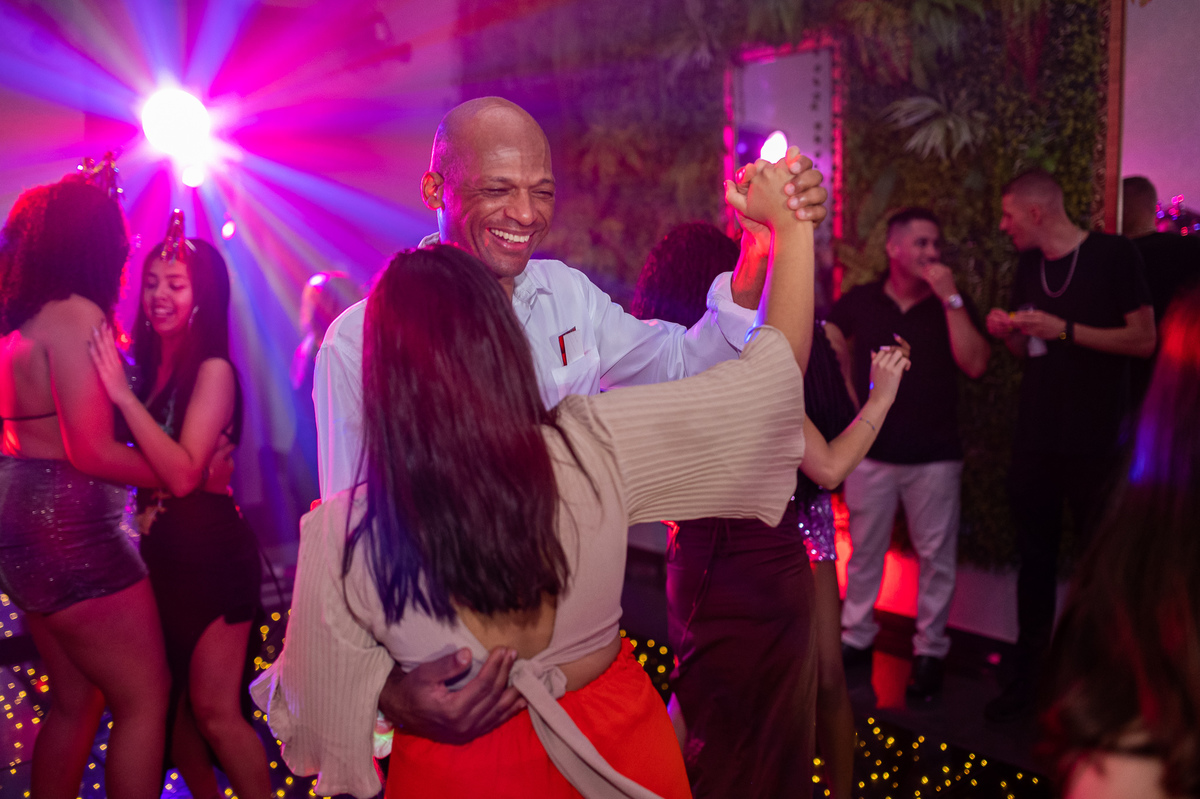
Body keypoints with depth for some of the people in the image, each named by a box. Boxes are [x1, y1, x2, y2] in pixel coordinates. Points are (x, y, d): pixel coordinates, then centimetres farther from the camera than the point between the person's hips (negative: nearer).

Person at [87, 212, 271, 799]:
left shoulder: (213, 369, -13)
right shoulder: (146, 365, 8)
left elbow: (184, 473, -22)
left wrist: (124, 394, -24)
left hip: (210, 555, -7)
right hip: (161, 552, 7)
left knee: (214, 711, -2)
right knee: (169, 702, 15)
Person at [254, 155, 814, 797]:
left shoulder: (342, 538, -27)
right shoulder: (598, 448, -26)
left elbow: (330, 716, -11)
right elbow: (775, 365, -13)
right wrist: (791, 224, -2)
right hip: (615, 738, 2)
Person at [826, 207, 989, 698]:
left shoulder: (951, 305, 2)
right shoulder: (860, 302, 3)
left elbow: (975, 364, -12)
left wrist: (950, 298, -15)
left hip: (934, 455, 0)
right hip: (872, 450, 1)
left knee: (936, 556, 4)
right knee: (864, 550, 8)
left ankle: (930, 650, 16)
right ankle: (856, 638, 22)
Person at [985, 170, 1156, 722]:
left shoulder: (1114, 255, -8)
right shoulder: (1029, 266, 10)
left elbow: (1144, 340, -12)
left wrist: (1066, 330, -19)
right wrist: (1008, 334, -4)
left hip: (1095, 443, -5)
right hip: (1035, 441, 5)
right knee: (1035, 559, 10)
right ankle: (1027, 676, 20)